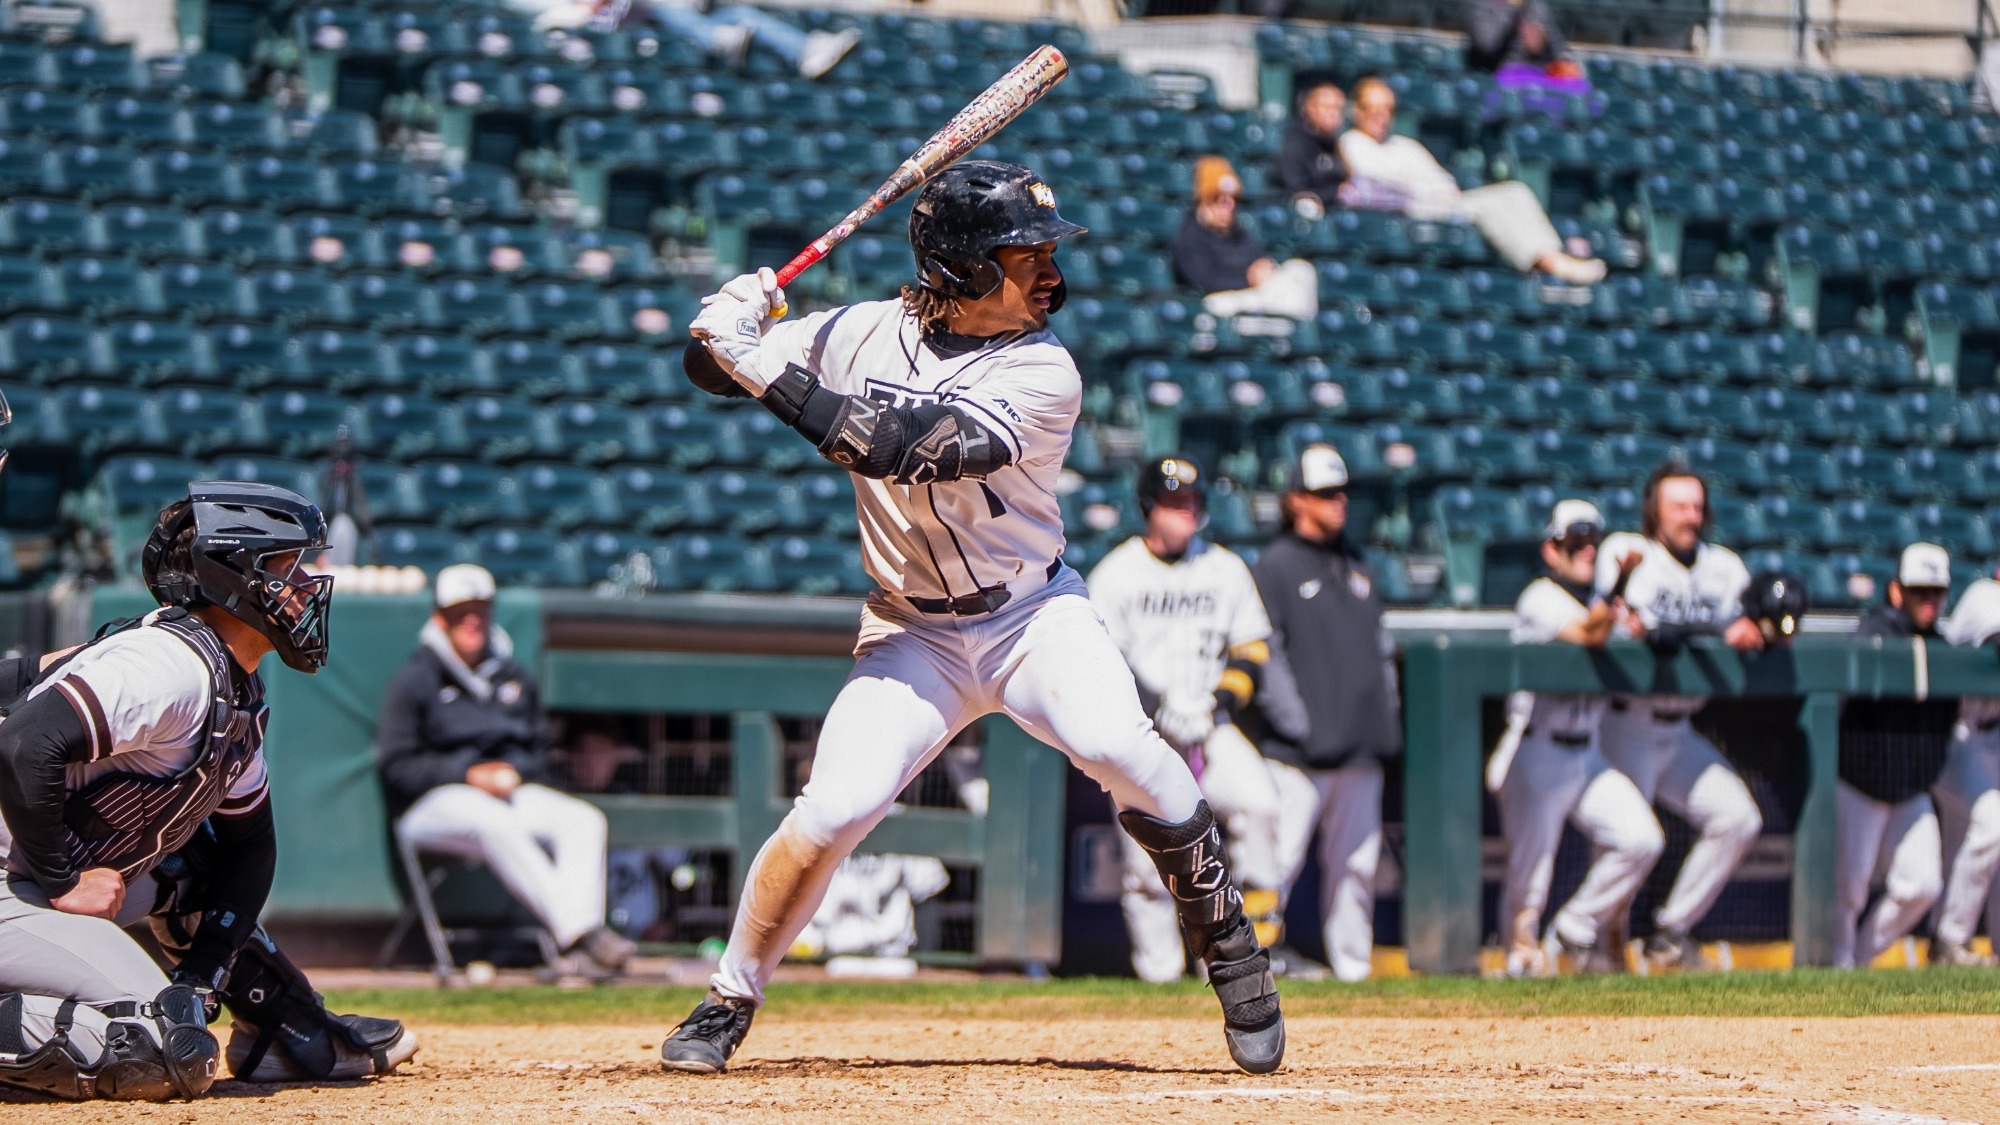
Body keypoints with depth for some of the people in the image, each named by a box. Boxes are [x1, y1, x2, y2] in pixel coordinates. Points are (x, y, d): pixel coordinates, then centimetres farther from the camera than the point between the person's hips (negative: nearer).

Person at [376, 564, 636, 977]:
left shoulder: (513, 676, 20)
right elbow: (396, 765, -5)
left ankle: (583, 925, -42)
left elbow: (539, 752, 24)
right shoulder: (415, 679, 2)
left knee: (585, 820, -22)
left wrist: (515, 771, -1)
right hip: (435, 800, -6)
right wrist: (468, 774, -15)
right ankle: (575, 928, -50)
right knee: (496, 823, -39)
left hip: (511, 790, 6)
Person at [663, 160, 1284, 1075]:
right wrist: (729, 328, -23)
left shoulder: (1042, 374, -18)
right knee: (834, 809, -16)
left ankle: (1226, 943, -8)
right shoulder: (870, 332, -6)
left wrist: (767, 371, -33)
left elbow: (899, 447, -30)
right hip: (913, 632, 2)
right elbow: (711, 367, 1)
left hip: (1035, 613, -2)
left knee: (1119, 747, -29)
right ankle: (727, 1004, 4)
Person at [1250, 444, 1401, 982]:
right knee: (1277, 858, -12)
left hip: (1361, 747, 7)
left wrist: (1386, 715, 14)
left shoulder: (1357, 565, 19)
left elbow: (1380, 645, 23)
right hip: (1303, 751, -7)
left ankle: (1353, 968, 13)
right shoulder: (1275, 565, -1)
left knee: (1356, 865, 8)